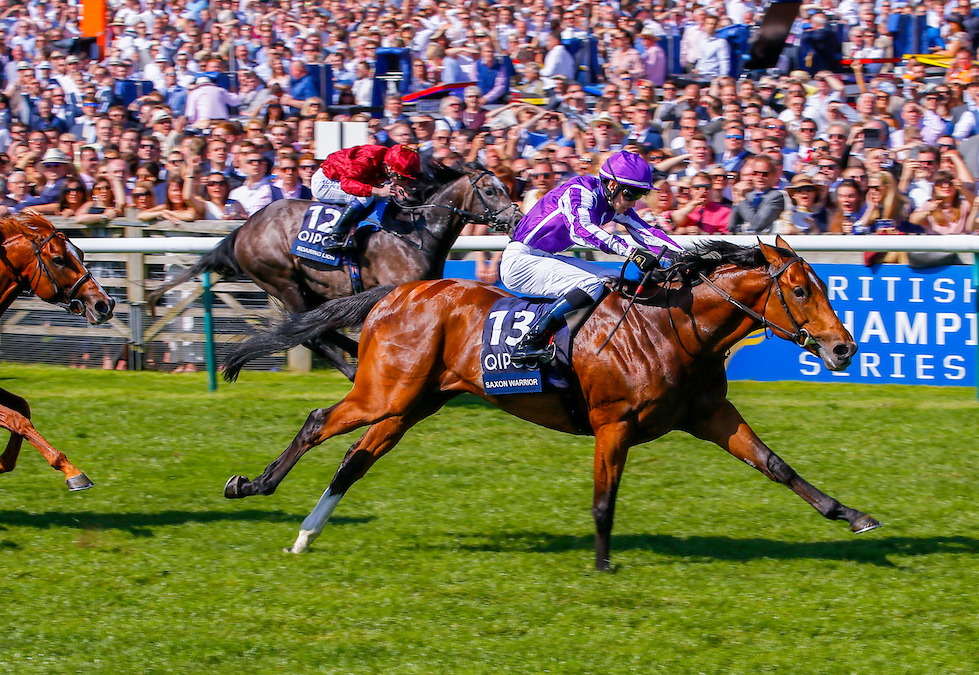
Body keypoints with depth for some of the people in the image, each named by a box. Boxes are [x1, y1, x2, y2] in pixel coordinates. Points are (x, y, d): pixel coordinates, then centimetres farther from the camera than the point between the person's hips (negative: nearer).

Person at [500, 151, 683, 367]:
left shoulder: (616, 204, 4)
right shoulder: (579, 192, -22)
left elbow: (644, 232, 5)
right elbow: (581, 229, -39)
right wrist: (632, 252, -49)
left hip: (545, 259, 10)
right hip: (519, 260, -10)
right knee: (590, 285, -27)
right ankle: (529, 342, -30)